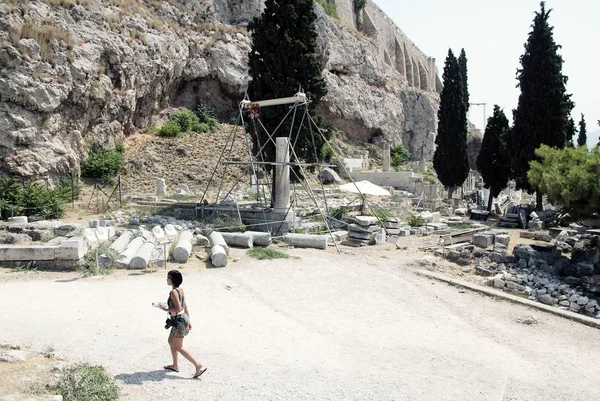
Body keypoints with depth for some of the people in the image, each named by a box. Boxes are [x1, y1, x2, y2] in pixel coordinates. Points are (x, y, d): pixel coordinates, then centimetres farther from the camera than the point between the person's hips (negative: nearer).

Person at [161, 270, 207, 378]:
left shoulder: (173, 292, -21)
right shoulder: (180, 290, 6)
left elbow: (178, 308, -27)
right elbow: (185, 306, 11)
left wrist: (166, 309, -12)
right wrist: (188, 321, 17)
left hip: (179, 321, -9)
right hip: (182, 318, 9)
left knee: (178, 347, 1)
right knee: (171, 341, 23)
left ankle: (198, 366, 0)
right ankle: (175, 365, 34)